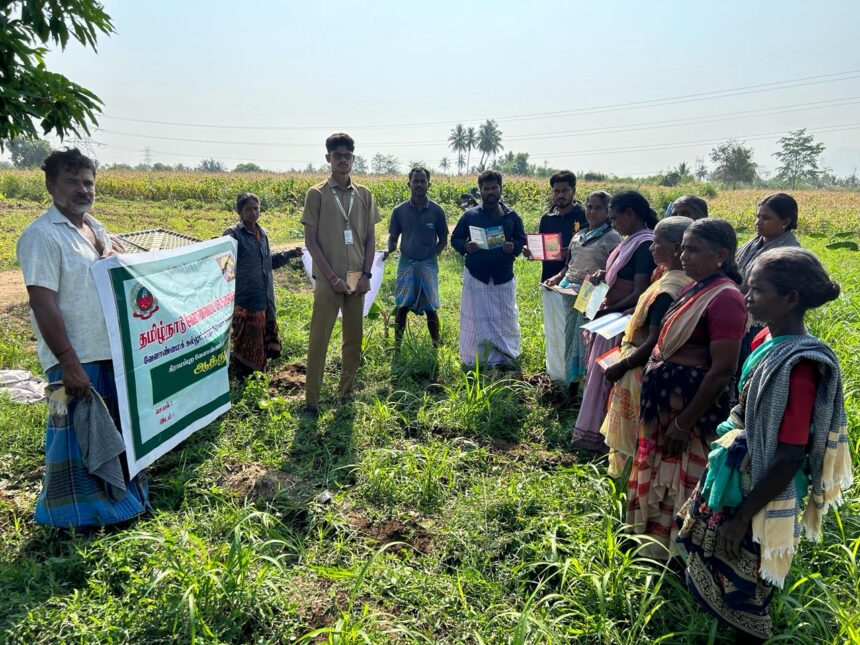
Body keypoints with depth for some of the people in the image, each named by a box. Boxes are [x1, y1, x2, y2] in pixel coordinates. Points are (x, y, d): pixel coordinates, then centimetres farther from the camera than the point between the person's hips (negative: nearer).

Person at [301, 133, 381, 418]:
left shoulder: (364, 195, 8)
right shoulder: (317, 194, -2)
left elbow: (370, 239, 10)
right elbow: (310, 241, -5)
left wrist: (366, 275, -2)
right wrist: (332, 277, -11)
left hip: (357, 279, 4)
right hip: (328, 280, -4)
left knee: (354, 340, 10)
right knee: (319, 341, -2)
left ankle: (347, 395, 24)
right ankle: (311, 402, 6)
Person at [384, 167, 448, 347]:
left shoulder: (436, 210, -2)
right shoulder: (399, 210, -1)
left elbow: (443, 239, 6)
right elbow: (393, 237, 6)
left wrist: (432, 254, -10)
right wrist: (390, 249, -15)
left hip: (428, 265, -1)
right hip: (406, 264, 1)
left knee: (430, 308, 3)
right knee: (402, 307, 5)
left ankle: (436, 346, 17)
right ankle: (397, 345, 17)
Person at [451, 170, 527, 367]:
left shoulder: (512, 216, 5)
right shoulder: (470, 215, 1)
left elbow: (522, 241, 11)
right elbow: (455, 239, 7)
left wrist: (513, 247, -12)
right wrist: (465, 246, -15)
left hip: (504, 277, 2)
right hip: (476, 277, -1)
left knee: (505, 318, 8)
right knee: (475, 319, 2)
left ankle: (503, 357, 23)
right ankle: (475, 359, 14)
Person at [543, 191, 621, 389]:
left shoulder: (612, 237, -5)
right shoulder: (579, 235, 15)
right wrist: (558, 277, 7)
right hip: (569, 291, 7)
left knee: (584, 340, -6)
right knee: (570, 336, 12)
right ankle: (570, 382, 25)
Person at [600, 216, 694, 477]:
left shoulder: (668, 289, -26)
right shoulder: (683, 280, 3)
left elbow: (654, 343, -25)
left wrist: (621, 366, -16)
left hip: (644, 371, -9)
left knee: (633, 437, 7)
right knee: (641, 437, 21)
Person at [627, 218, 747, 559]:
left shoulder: (724, 298, -20)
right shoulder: (693, 288, 8)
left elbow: (722, 371, -22)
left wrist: (684, 422, -19)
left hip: (692, 406, -9)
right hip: (668, 400, 9)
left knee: (681, 482, 7)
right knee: (661, 475, 21)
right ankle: (659, 548, 41)